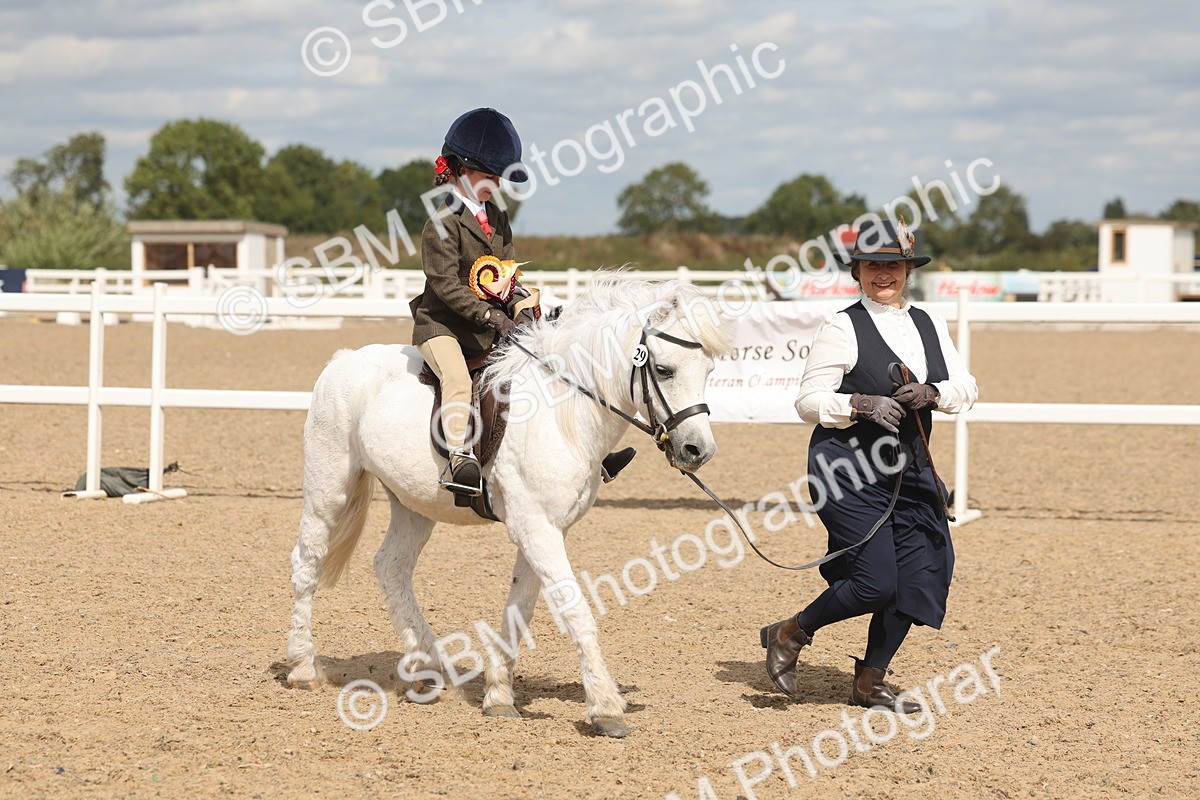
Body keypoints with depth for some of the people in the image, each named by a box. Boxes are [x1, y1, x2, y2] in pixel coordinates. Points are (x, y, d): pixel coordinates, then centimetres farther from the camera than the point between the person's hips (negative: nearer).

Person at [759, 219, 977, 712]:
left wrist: (932, 392, -15)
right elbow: (809, 401, -8)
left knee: (919, 578, 1)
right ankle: (789, 634, 12)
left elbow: (966, 389, 5)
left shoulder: (929, 327, 12)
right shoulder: (843, 329, -6)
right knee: (875, 583, -12)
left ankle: (869, 683, 16)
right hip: (848, 470, -6)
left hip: (911, 471, 6)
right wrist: (860, 404, -25)